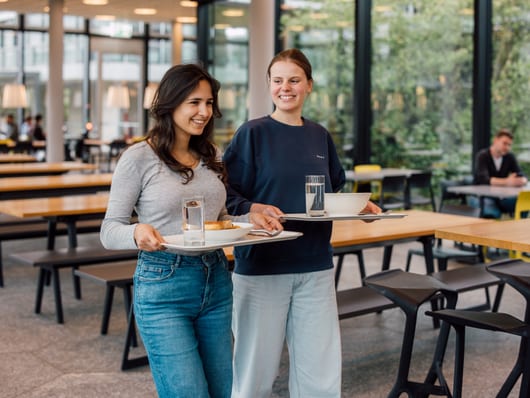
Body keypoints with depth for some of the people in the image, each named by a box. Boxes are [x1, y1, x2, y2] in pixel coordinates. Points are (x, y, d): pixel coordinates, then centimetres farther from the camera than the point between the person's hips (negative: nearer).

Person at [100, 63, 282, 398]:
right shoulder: (139, 158, -8)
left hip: (216, 281, 7)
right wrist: (137, 232, -29)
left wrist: (250, 219, -1)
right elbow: (109, 231, -6)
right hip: (163, 285, -6)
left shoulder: (212, 156, 11)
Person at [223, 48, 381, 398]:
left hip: (315, 268, 4)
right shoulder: (253, 133, -4)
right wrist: (255, 209, -25)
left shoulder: (320, 136, 9)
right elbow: (227, 194, -7)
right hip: (261, 267, -4)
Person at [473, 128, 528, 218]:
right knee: (491, 214, -37)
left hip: (501, 197, 5)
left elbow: (521, 176, -1)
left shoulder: (510, 157, 5)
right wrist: (506, 182, -40)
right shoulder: (482, 156, -11)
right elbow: (484, 179, -26)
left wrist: (522, 181, -27)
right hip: (482, 196, -5)